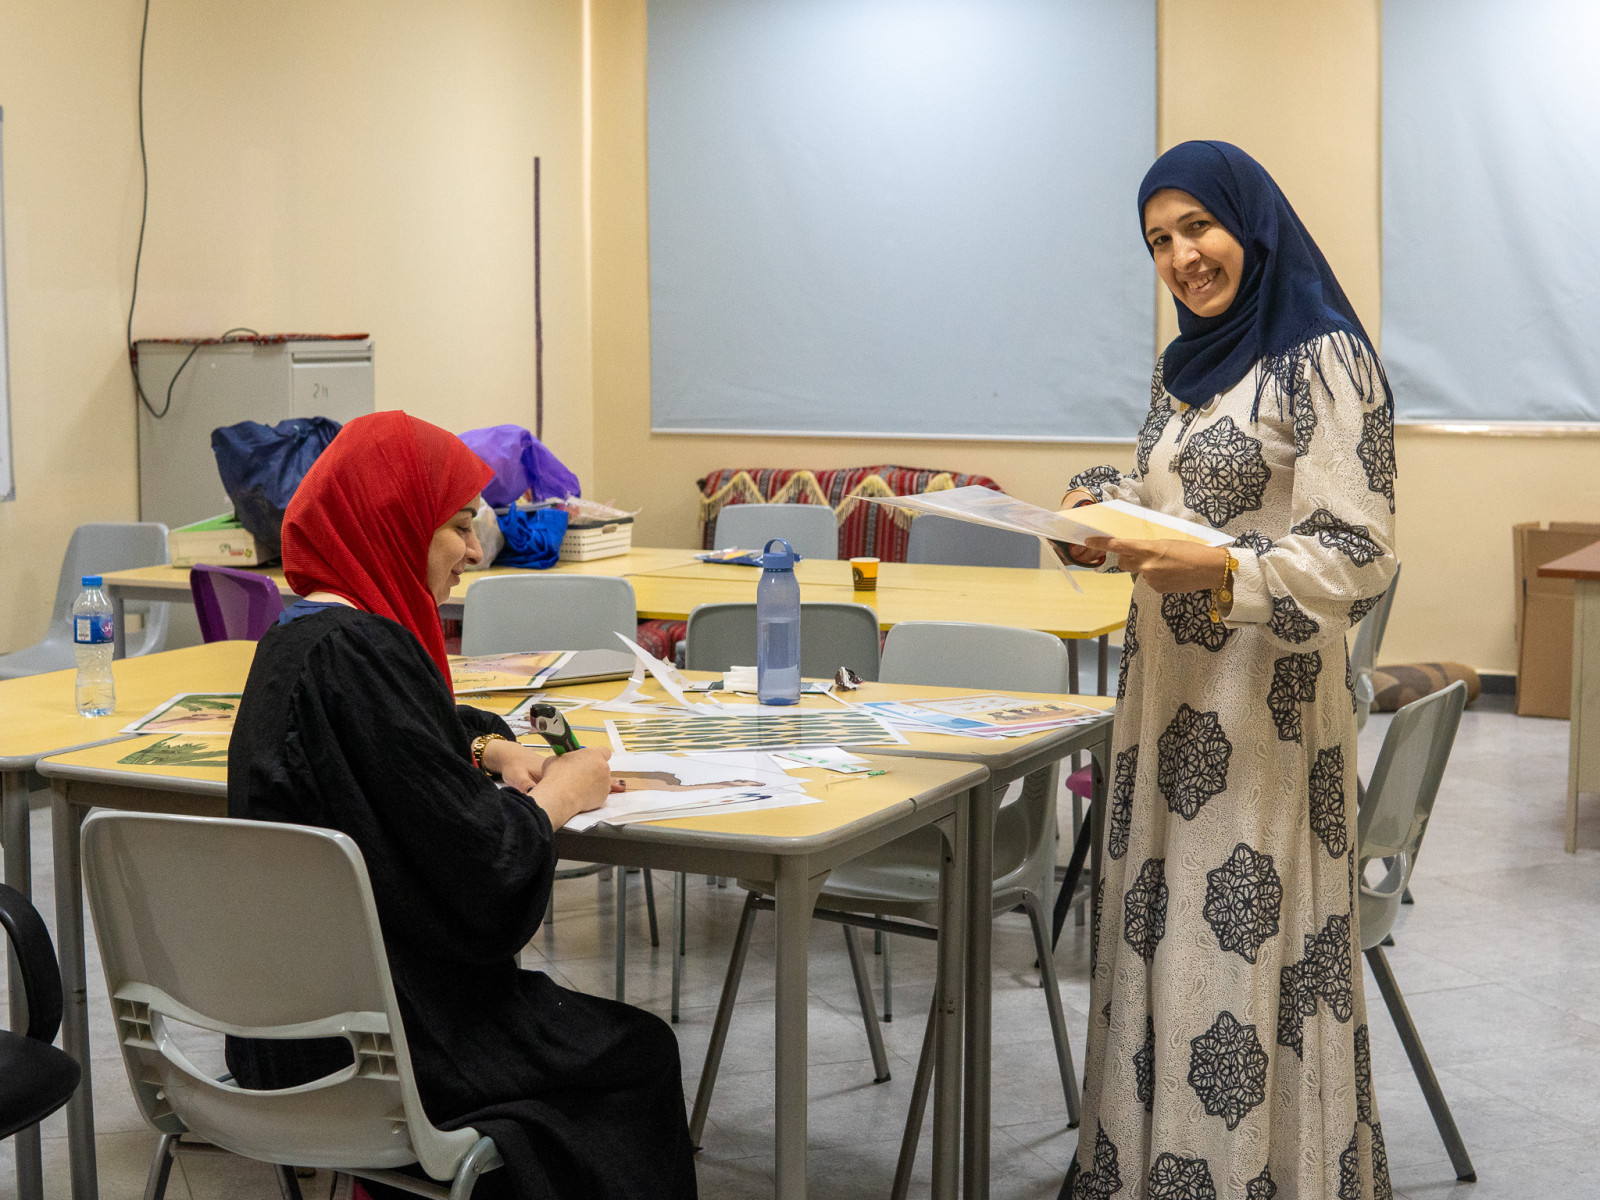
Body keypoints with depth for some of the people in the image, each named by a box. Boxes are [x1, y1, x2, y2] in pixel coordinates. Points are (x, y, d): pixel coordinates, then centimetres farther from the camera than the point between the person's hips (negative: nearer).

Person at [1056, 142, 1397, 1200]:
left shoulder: (1326, 362, -11)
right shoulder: (1184, 366, 15)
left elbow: (1359, 559, -17)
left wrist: (1217, 568, -31)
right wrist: (1101, 502, 4)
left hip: (1267, 704, -8)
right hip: (1168, 686, 8)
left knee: (1245, 947, -4)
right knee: (1156, 932, 11)